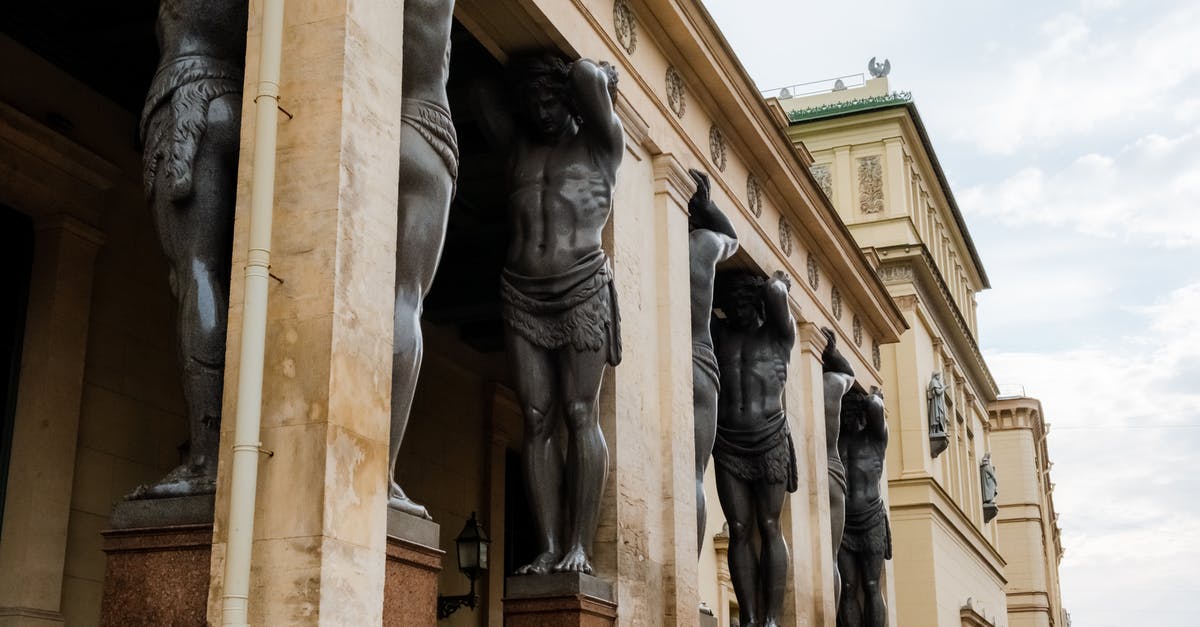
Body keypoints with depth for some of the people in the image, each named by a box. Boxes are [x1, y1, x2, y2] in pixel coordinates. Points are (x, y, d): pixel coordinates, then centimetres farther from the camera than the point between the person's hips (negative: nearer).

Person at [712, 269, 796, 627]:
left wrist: (777, 282, 10)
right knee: (739, 531, -2)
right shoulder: (717, 333, 13)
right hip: (728, 443, 2)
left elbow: (776, 291, -9)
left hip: (770, 440, -2)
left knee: (769, 528, -3)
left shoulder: (778, 334, 7)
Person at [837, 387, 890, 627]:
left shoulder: (876, 436, 4)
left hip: (871, 522, -1)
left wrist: (873, 397, 7)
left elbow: (875, 407, -14)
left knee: (871, 588, 0)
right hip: (840, 523, 1)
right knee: (848, 590, -2)